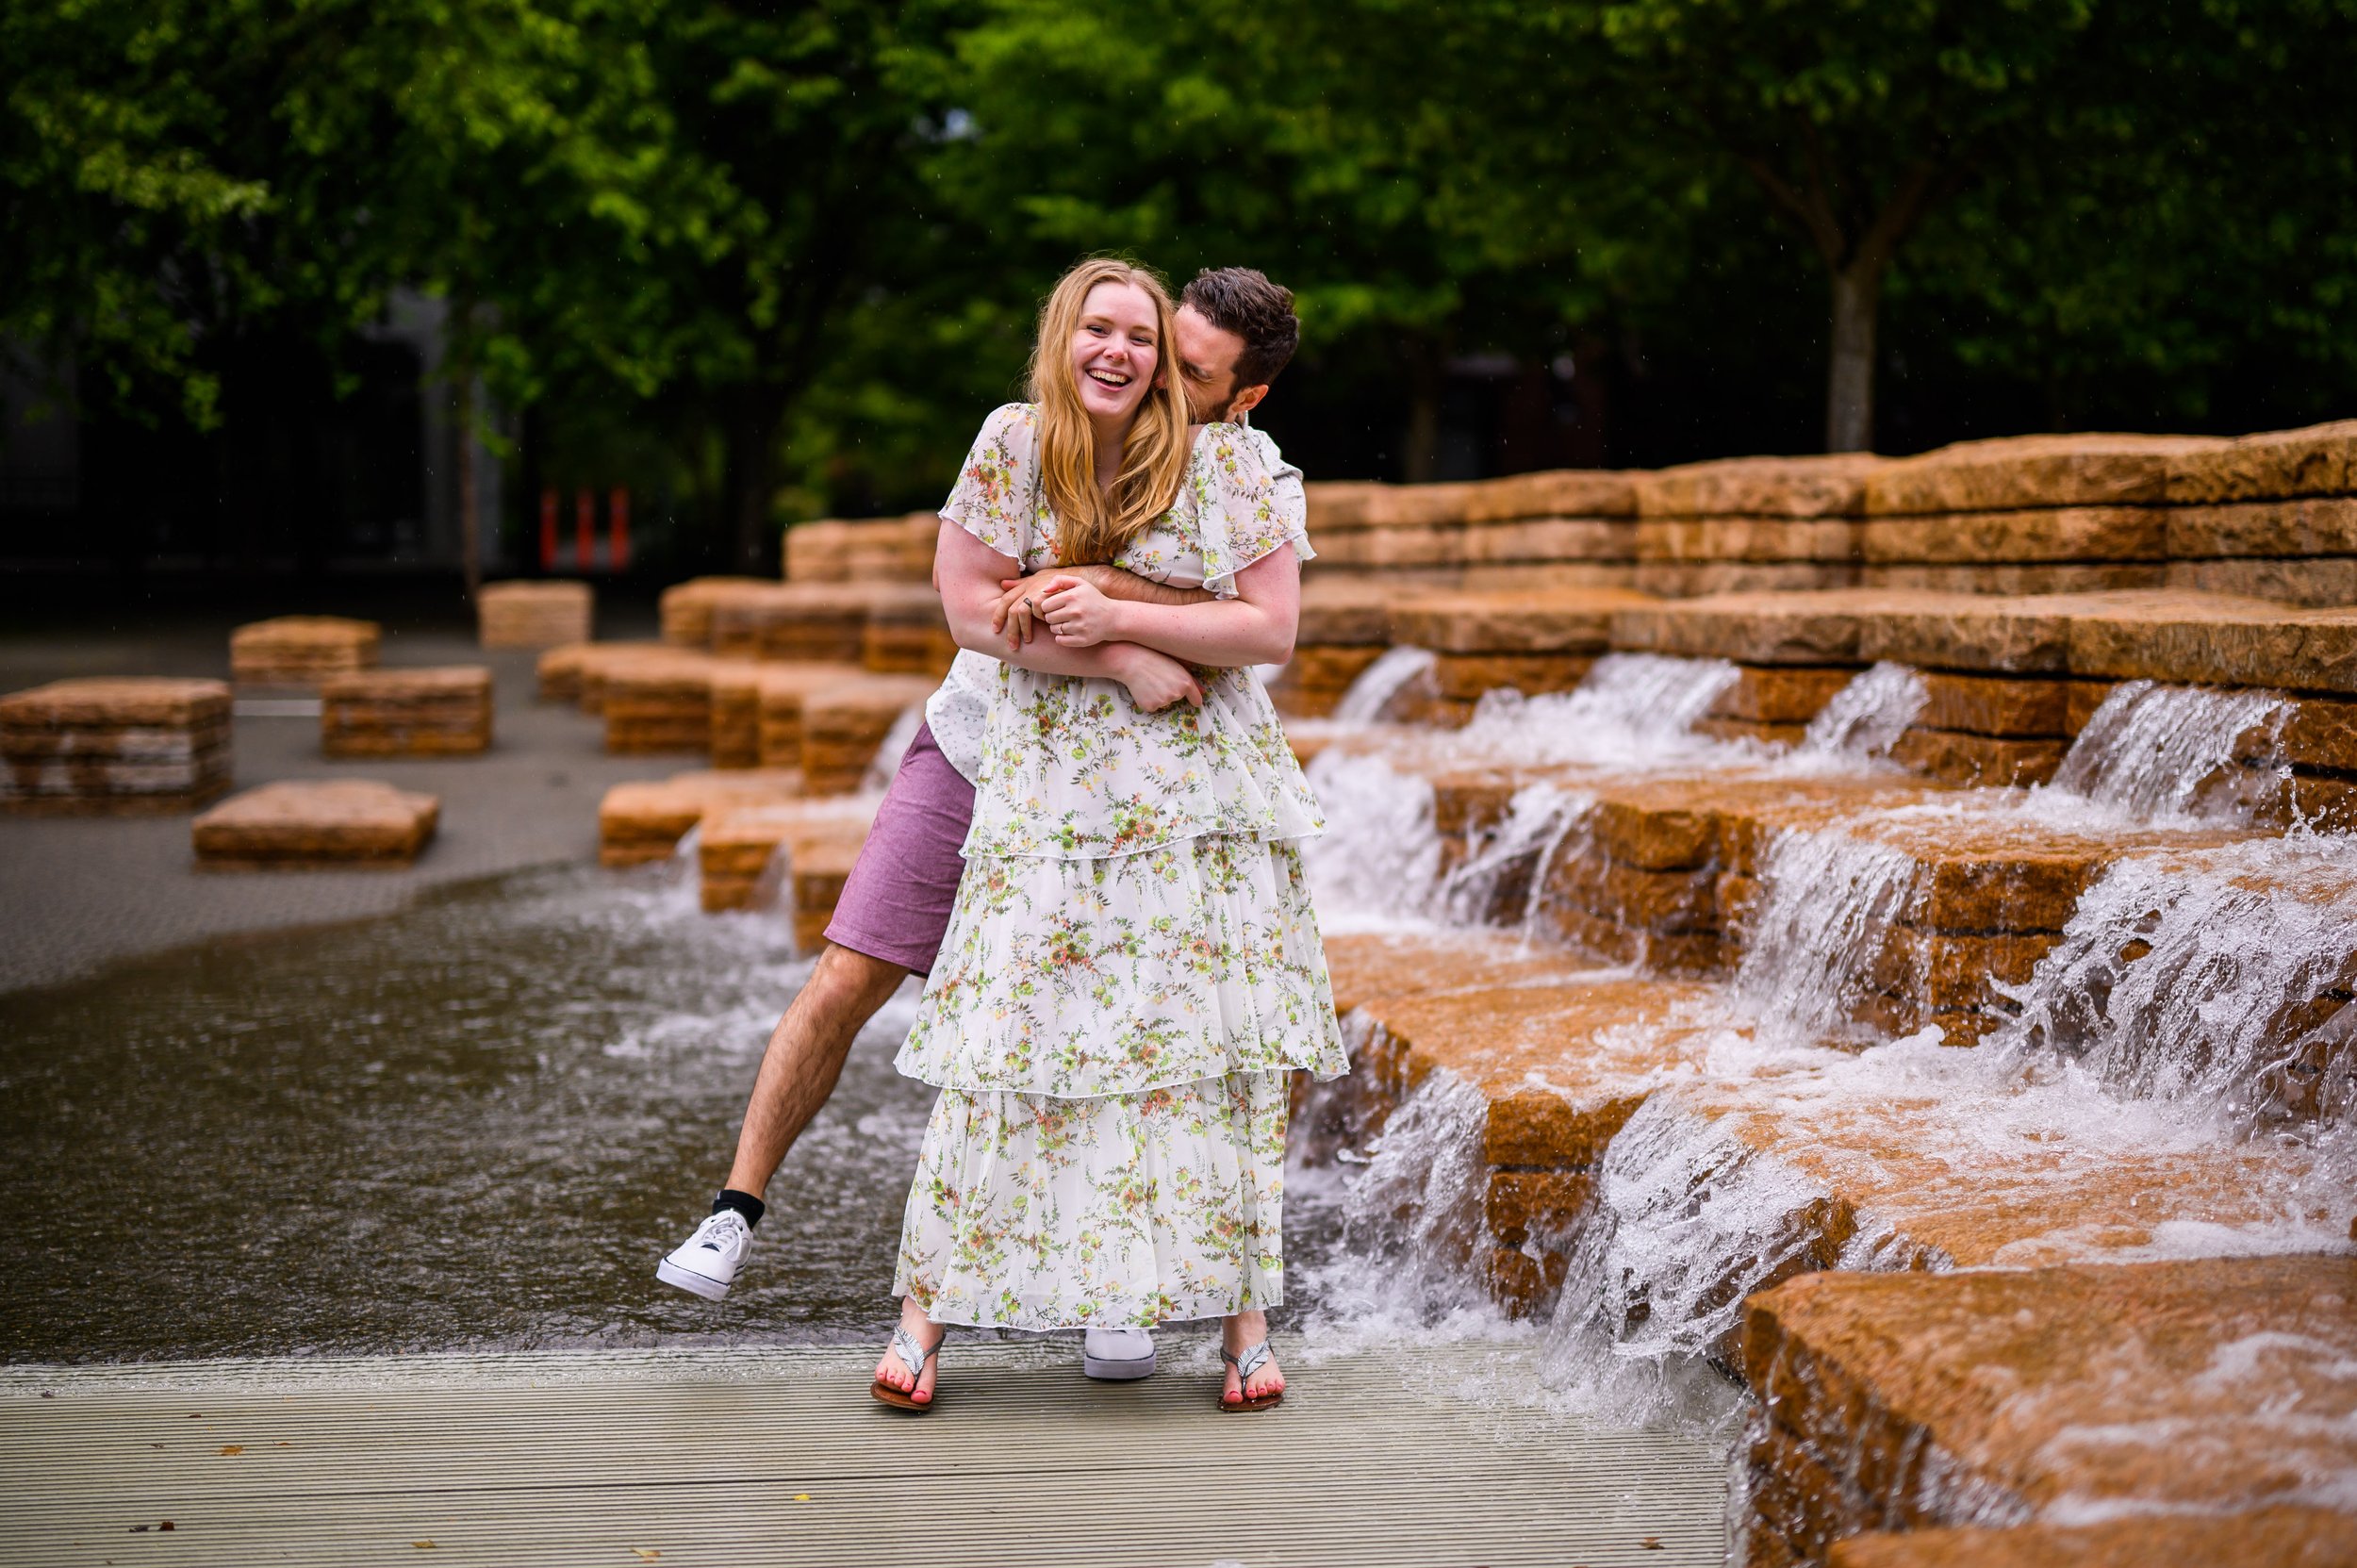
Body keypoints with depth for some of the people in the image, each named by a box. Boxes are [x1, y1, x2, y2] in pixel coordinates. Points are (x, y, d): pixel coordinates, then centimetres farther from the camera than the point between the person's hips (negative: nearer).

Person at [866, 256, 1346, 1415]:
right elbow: (970, 607, -2)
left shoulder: (1220, 461, 0)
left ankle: (1243, 1318, 10)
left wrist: (1117, 615, -14)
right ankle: (926, 1309, 5)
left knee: (1218, 1055, 0)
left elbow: (1271, 628, -4)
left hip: (1206, 799, 0)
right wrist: (1123, 665, -11)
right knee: (1007, 1047, -5)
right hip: (1050, 791, 0)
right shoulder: (1013, 443, 1)